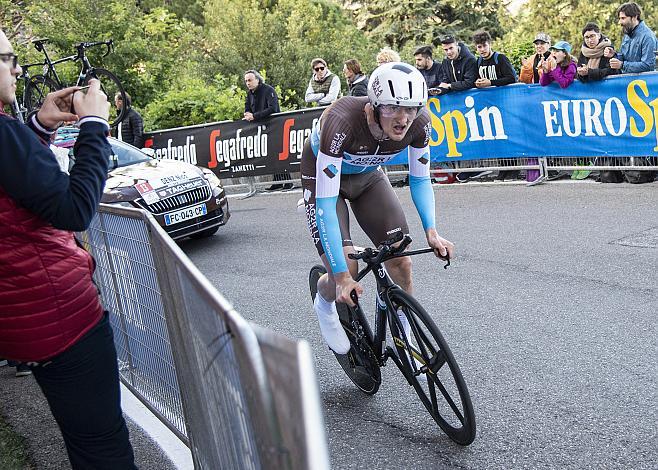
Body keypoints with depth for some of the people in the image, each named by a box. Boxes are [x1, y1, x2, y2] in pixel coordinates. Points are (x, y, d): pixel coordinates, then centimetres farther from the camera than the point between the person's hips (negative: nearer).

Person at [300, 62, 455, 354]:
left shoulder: (419, 123, -27)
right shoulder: (342, 121, -40)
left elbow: (420, 180, -8)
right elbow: (326, 202, -39)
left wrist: (431, 231, -23)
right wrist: (341, 275, -39)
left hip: (367, 175, 4)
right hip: (323, 173, -4)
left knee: (401, 263, -9)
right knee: (346, 271, -17)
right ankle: (324, 303, 20)